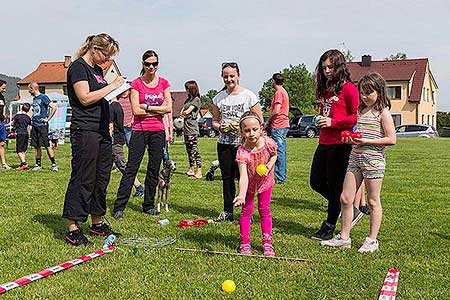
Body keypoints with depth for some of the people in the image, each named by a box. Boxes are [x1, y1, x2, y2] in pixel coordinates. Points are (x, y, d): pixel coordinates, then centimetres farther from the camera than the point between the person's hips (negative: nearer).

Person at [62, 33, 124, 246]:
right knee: (82, 179, -7)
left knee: (101, 178, 12)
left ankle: (97, 224, 23)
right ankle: (73, 230, -1)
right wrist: (112, 86, -11)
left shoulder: (97, 69, 20)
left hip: (102, 131, 9)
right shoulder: (78, 67, -6)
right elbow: (85, 98, -16)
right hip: (84, 131, -9)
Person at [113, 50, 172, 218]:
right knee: (131, 168, -4)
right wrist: (159, 110, -8)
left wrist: (147, 106, -8)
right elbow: (136, 110, -10)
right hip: (140, 130, -3)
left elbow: (169, 108, -2)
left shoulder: (163, 83, 8)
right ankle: (119, 207, 1)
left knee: (154, 169, 8)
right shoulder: (136, 84, -1)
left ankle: (149, 206, 19)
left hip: (158, 131, 3)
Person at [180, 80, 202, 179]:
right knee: (189, 149, 12)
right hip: (186, 127, 9)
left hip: (192, 127, -9)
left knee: (194, 150, -11)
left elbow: (188, 111, -13)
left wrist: (184, 112, 5)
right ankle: (191, 169, 20)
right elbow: (181, 113, 14)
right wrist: (184, 114, -4)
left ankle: (199, 171, -11)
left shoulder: (196, 99, -5)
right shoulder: (188, 99, 20)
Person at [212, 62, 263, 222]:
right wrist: (220, 127, -7)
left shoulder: (248, 96, -4)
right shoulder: (218, 98, 6)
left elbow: (260, 121, -2)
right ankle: (227, 211, 21)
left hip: (243, 144, -4)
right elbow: (214, 121, 15)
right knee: (227, 177, 10)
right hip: (224, 144, 4)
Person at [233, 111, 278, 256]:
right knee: (247, 210, 3)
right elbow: (243, 177, -44)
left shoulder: (268, 143, -28)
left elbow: (274, 155, -2)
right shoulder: (242, 152, -36)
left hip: (265, 181, 2)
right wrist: (241, 195, -58)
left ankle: (267, 243, 18)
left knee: (264, 210, 8)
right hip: (249, 183, -2)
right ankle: (245, 243, 16)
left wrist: (269, 167, -21)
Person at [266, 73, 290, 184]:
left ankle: (280, 177, -7)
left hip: (278, 126, -10)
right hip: (283, 125, 10)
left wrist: (267, 122, -5)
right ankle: (282, 175, 18)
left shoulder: (279, 92, -12)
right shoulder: (284, 91, 19)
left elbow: (276, 111, -19)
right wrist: (270, 121, 20)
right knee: (281, 151, 13)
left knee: (279, 151, -8)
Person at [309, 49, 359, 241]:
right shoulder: (325, 89, 16)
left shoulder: (348, 88, -7)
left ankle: (329, 227, 15)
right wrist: (320, 121, 11)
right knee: (316, 182, 10)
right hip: (324, 143, 8)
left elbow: (357, 116, -10)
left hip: (340, 144, -8)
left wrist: (333, 122, -17)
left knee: (334, 186, 2)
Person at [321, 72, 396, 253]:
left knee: (373, 201, 4)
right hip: (355, 158, 7)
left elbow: (391, 139, -11)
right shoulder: (360, 111, 13)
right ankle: (344, 237, 15)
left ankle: (372, 240, 14)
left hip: (374, 159, -6)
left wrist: (366, 141, -17)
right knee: (345, 198, 4)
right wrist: (350, 138, 1)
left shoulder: (383, 113, -5)